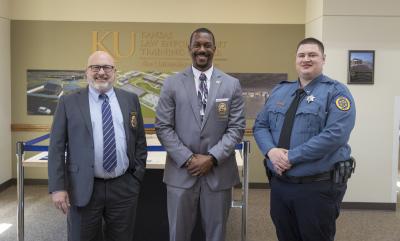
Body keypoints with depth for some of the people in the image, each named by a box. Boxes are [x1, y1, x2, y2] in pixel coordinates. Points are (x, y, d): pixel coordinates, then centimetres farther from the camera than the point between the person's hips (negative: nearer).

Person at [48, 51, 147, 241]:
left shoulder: (130, 100, 7)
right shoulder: (69, 102, 1)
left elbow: (140, 141, 10)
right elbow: (56, 148, -1)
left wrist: (137, 176, 5)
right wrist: (58, 187, -8)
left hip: (124, 188, 2)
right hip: (84, 189, -1)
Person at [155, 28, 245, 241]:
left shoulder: (232, 84, 3)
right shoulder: (172, 83, 2)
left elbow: (237, 128, -1)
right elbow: (163, 127, -2)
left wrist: (212, 158, -12)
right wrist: (187, 159, -11)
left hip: (219, 172, 1)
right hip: (181, 171, 0)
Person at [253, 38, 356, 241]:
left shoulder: (336, 92, -7)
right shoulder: (279, 91, 11)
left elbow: (335, 135, -20)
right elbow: (260, 125, 9)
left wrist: (291, 157, -20)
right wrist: (271, 151, -12)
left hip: (318, 187, -5)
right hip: (279, 183, 5)